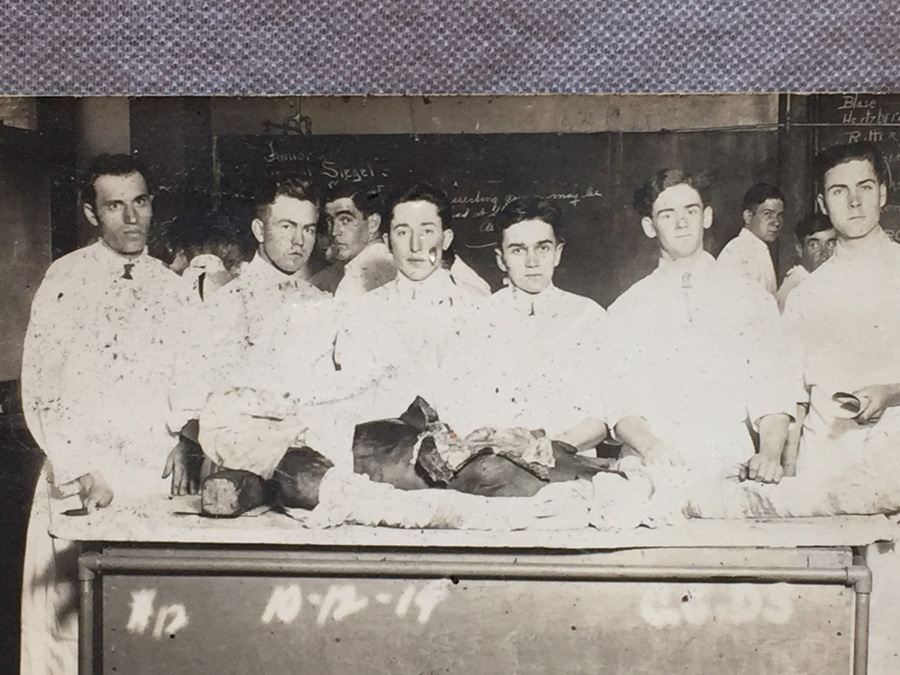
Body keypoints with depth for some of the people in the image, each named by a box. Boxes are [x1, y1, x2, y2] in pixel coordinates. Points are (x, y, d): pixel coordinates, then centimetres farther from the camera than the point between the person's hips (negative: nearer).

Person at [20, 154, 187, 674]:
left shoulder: (171, 286, 10)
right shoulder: (67, 279, 0)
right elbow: (41, 388, -4)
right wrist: (80, 472, -10)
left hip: (156, 476, 3)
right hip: (82, 479, -2)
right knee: (72, 620, 3)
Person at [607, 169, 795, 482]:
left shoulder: (753, 301, 13)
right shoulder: (626, 310, 12)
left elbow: (772, 393, 7)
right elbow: (619, 400, 4)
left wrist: (769, 454, -11)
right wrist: (649, 445, -15)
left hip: (728, 471, 1)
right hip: (649, 474, -1)